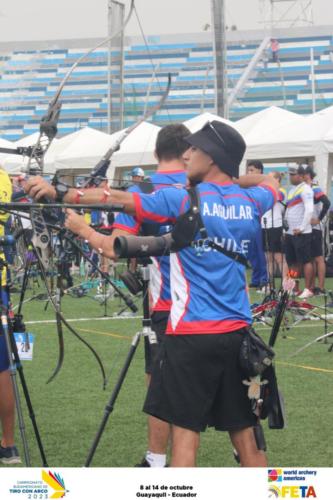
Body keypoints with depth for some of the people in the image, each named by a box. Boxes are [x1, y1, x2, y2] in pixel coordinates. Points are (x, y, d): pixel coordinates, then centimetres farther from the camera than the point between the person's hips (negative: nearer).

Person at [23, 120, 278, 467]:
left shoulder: (184, 200, -7)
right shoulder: (252, 203, 7)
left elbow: (118, 198, -6)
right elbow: (269, 181, 31)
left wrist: (58, 192, -1)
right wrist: (232, 180, 19)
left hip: (192, 333, -5)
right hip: (237, 333, 5)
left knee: (185, 432, -1)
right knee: (244, 435, 10)